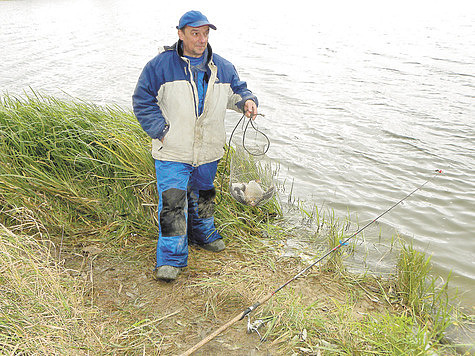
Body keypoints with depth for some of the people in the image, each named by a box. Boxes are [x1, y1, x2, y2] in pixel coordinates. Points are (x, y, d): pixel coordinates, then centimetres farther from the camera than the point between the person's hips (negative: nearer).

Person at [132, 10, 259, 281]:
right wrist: (161, 131, -12)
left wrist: (247, 101, -5)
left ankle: (204, 232, 47)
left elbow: (237, 89, 18)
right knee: (172, 202, -6)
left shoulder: (222, 67, 5)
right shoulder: (160, 66, -7)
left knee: (204, 196, 22)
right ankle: (171, 258, 6)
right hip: (172, 152, -4)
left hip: (209, 151, 4)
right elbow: (143, 101, -3)